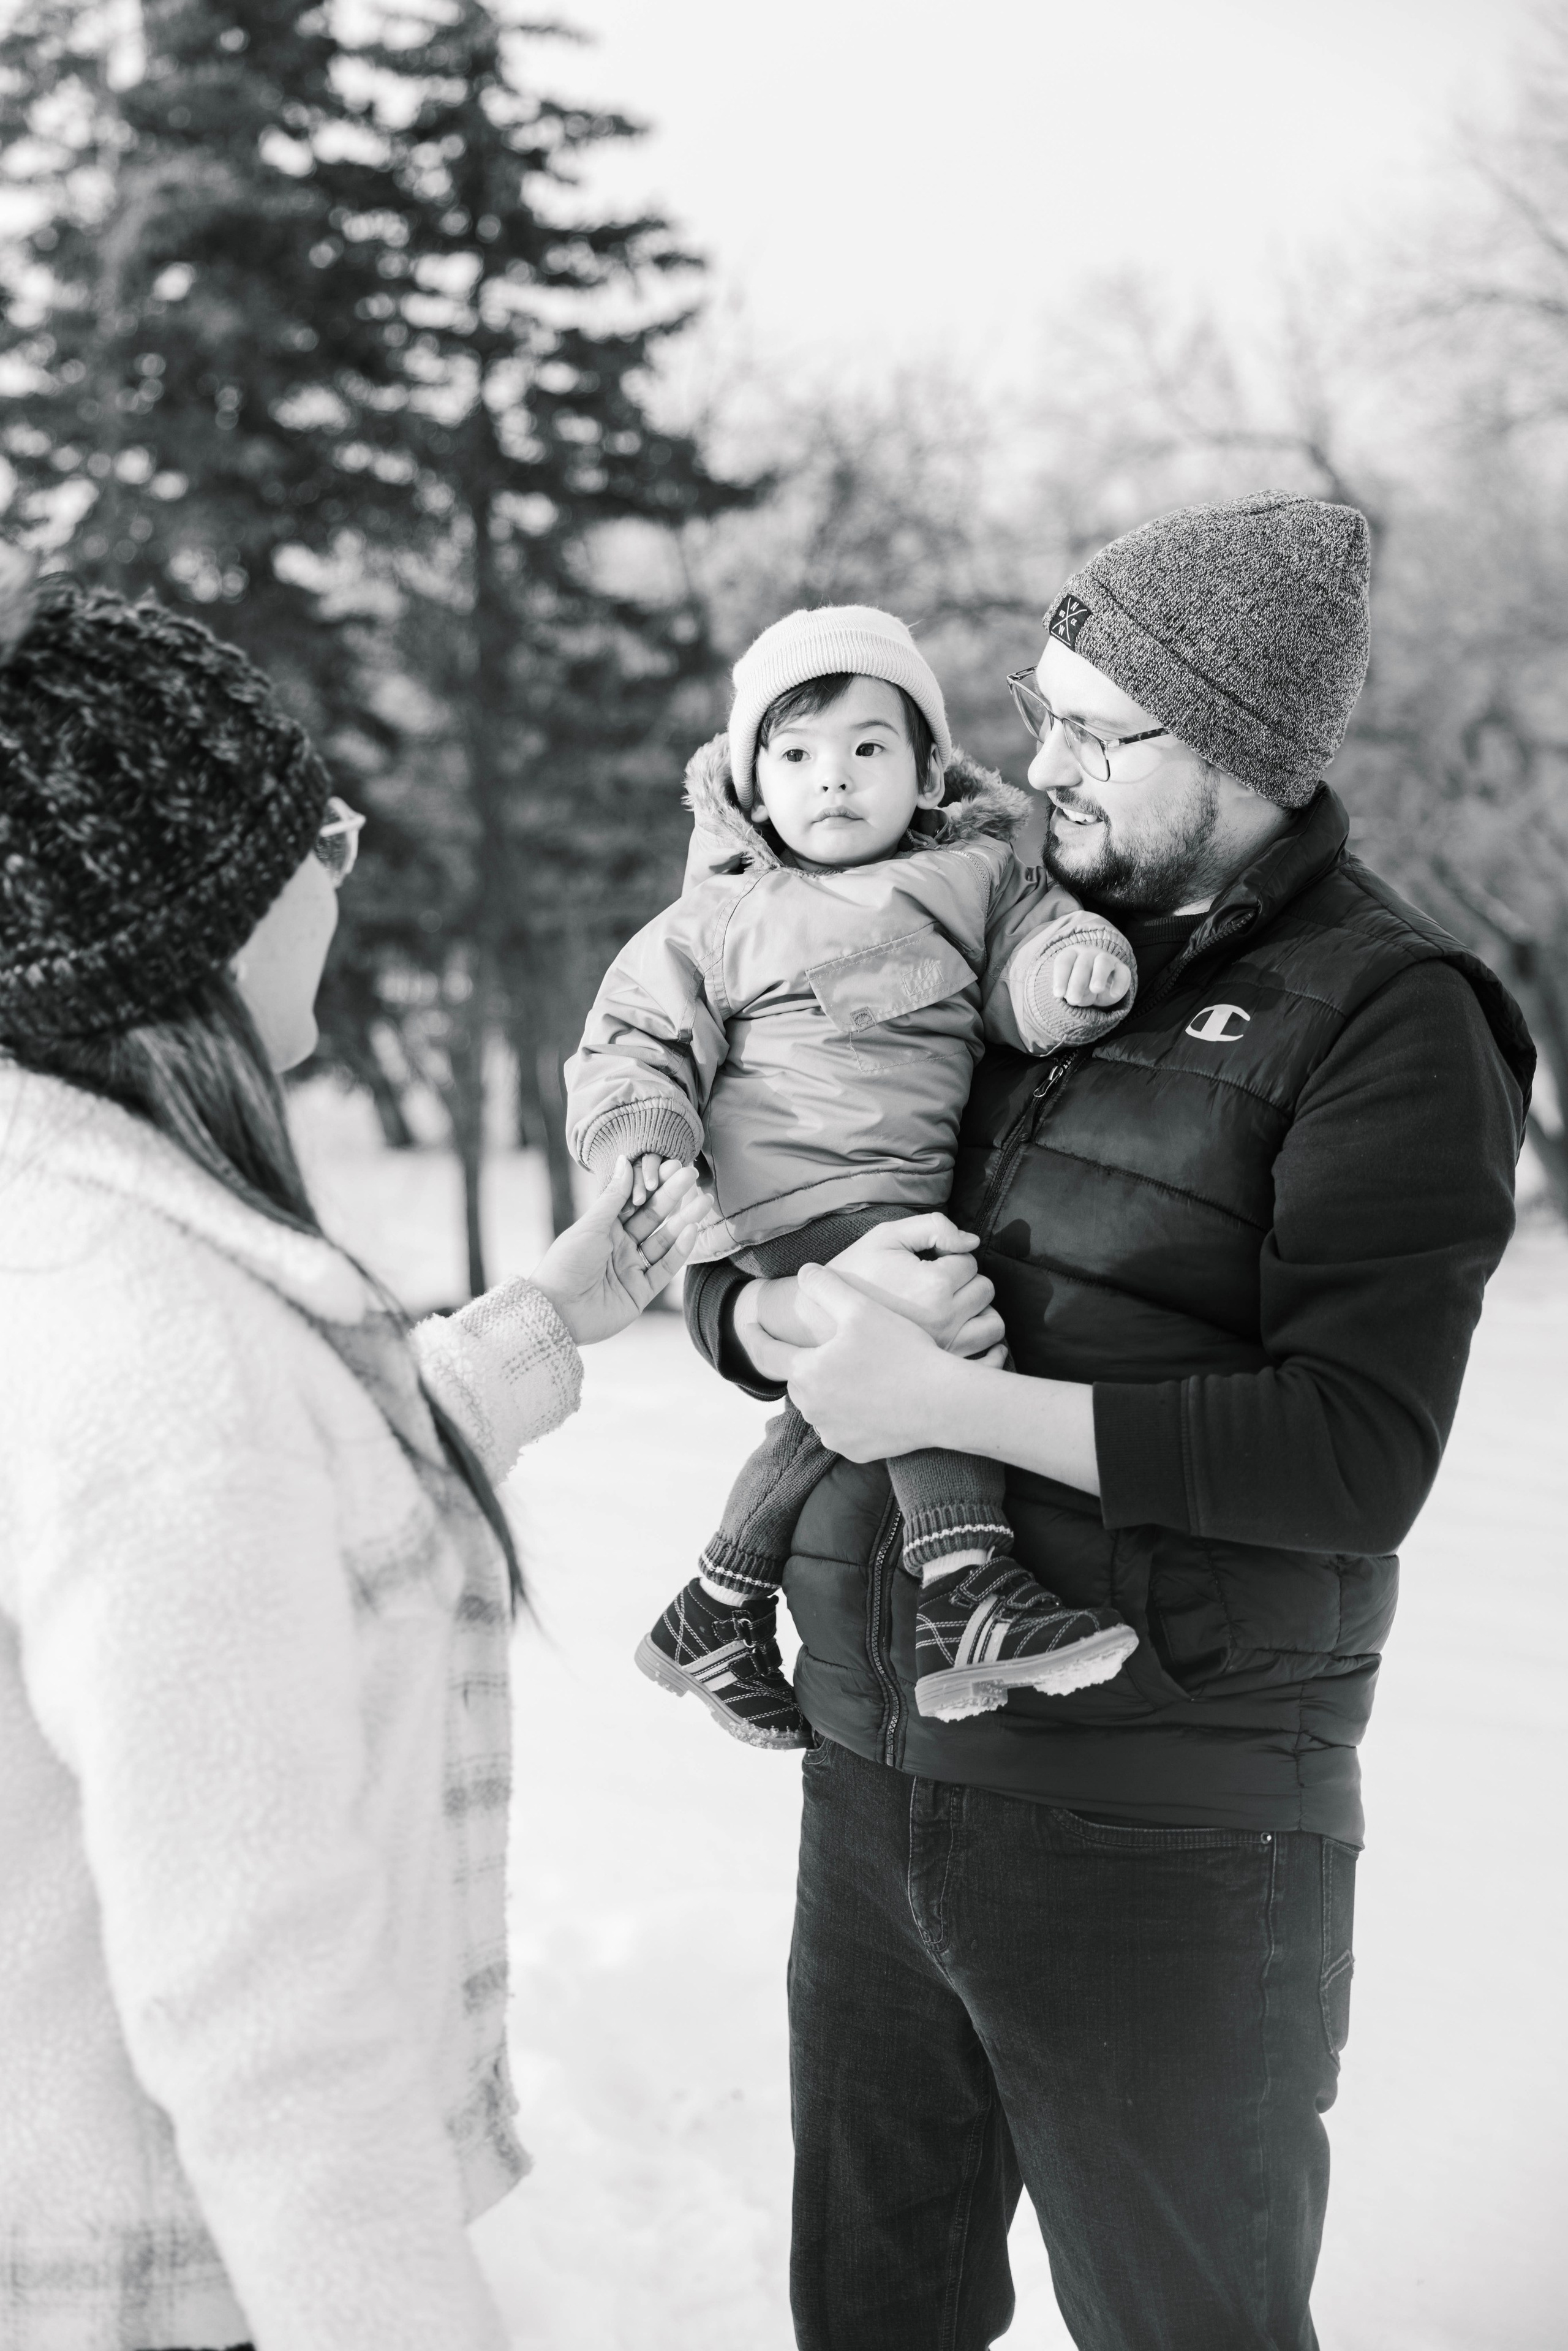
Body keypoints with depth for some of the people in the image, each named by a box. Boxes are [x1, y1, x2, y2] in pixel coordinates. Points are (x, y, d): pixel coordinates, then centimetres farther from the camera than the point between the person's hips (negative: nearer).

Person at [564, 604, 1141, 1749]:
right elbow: (635, 1038, 10)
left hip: (915, 1199, 5)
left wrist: (1079, 967, -17)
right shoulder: (721, 918, 9)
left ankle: (717, 1616, 25)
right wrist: (644, 1145, -9)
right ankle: (970, 1590, -35)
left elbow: (1027, 962, 8)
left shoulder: (975, 876, 16)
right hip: (799, 1197, -5)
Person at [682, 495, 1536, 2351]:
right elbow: (721, 1284, 9)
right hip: (869, 1776, 6)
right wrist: (807, 1309, -15)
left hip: (1158, 1832, -5)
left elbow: (1357, 1455, -19)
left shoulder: (1382, 1016, -8)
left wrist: (948, 1397, -22)